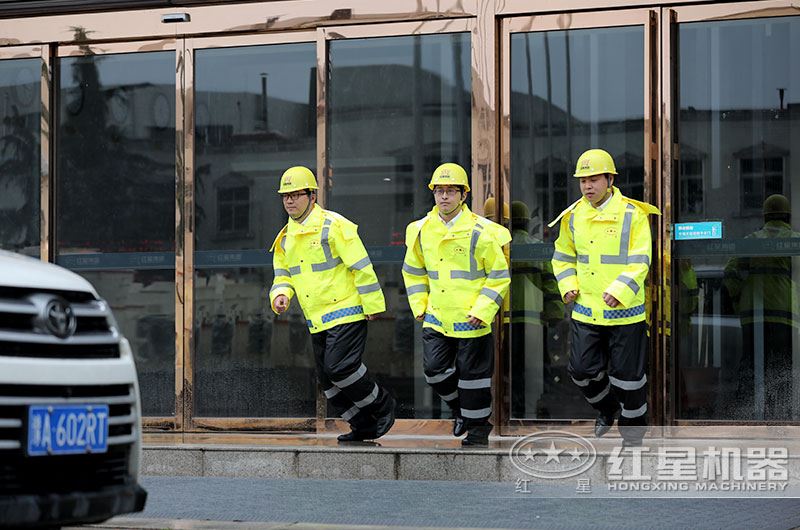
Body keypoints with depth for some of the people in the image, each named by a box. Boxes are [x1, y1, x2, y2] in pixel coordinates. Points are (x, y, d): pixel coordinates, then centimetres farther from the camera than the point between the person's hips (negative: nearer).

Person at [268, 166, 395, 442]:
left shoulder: (334, 226, -12)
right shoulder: (286, 237, 12)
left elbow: (361, 267, -13)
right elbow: (283, 274, 20)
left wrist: (372, 304, -14)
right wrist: (280, 294, -3)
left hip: (346, 314, -8)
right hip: (316, 321, 8)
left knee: (339, 367, -18)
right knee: (328, 378, 8)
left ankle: (382, 405, 4)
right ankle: (363, 426, 21)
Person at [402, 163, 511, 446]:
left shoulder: (481, 232, -12)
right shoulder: (421, 230, 3)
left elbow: (500, 276, -8)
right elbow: (413, 271, 17)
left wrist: (483, 310, -14)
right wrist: (419, 304, 9)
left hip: (471, 319, -4)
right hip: (436, 318, 4)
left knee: (473, 375, 3)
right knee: (434, 370, 2)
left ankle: (478, 427, 19)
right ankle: (460, 409, 28)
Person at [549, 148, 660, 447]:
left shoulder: (633, 215, -8)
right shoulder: (574, 216, 7)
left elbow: (639, 263, -13)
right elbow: (563, 256, 19)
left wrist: (619, 291, -25)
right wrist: (568, 285, 3)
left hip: (625, 312, -5)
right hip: (585, 310, 5)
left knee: (627, 376, 2)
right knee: (582, 370, 6)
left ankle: (633, 433, 18)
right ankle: (607, 409, 34)